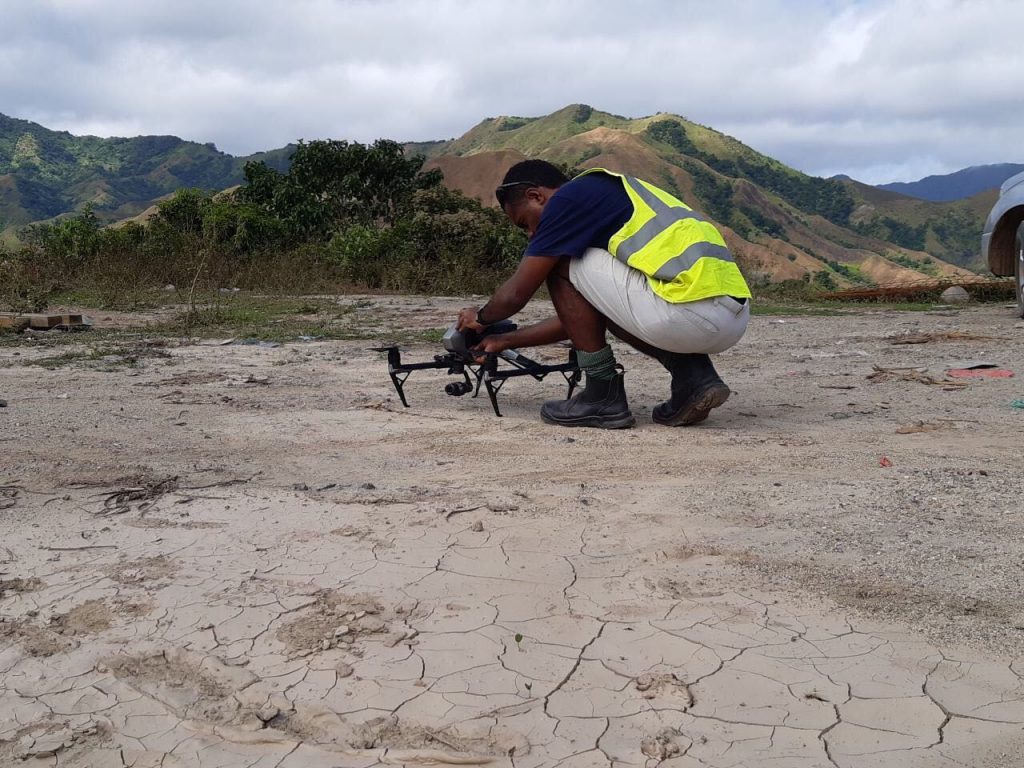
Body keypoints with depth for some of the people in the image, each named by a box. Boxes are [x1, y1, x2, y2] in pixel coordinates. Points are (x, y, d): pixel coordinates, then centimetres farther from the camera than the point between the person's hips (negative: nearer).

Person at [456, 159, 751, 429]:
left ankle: (604, 398, 7)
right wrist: (507, 340, 39)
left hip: (692, 310, -9)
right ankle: (695, 377, 11)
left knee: (562, 266, 5)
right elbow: (582, 313, 34)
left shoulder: (569, 197, 2)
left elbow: (516, 293, 4)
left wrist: (480, 317, 26)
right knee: (602, 303, 30)